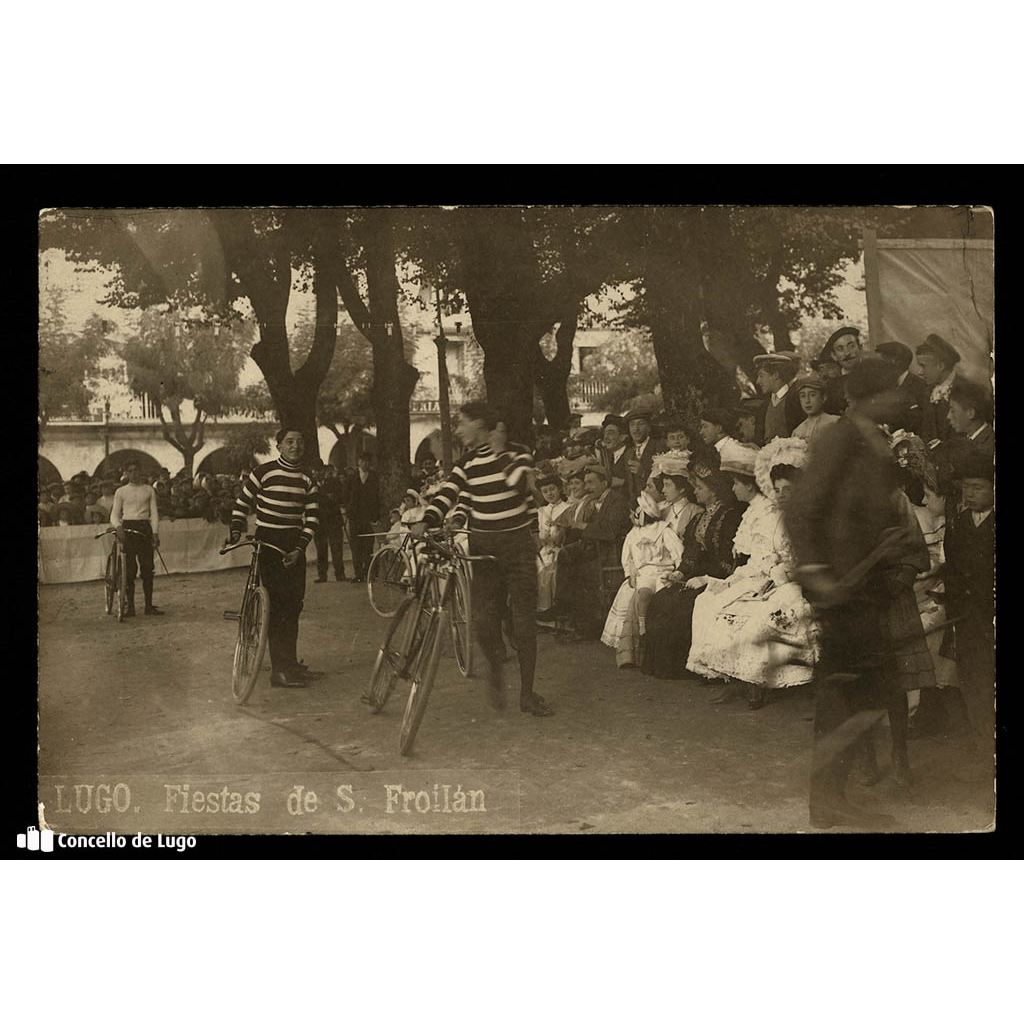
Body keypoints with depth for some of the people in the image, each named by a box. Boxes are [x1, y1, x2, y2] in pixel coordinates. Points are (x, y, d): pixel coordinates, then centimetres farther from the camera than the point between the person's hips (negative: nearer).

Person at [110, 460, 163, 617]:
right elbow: (114, 514, 5)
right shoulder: (121, 491, 7)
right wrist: (118, 527, -15)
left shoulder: (149, 490, 12)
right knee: (129, 569, -5)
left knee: (147, 568, -2)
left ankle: (149, 605, 4)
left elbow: (154, 513, 9)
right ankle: (130, 606, 0)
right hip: (127, 528, -1)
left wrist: (155, 532, -2)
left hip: (145, 528, 2)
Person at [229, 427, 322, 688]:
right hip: (268, 542, -5)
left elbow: (311, 519, 6)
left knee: (294, 605, 6)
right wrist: (236, 532, -10)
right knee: (278, 603, -10)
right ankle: (279, 670, -8)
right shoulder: (263, 472, -5)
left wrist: (299, 548, -7)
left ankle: (291, 664, 16)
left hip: (294, 545, 5)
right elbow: (242, 504, 4)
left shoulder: (307, 480, 9)